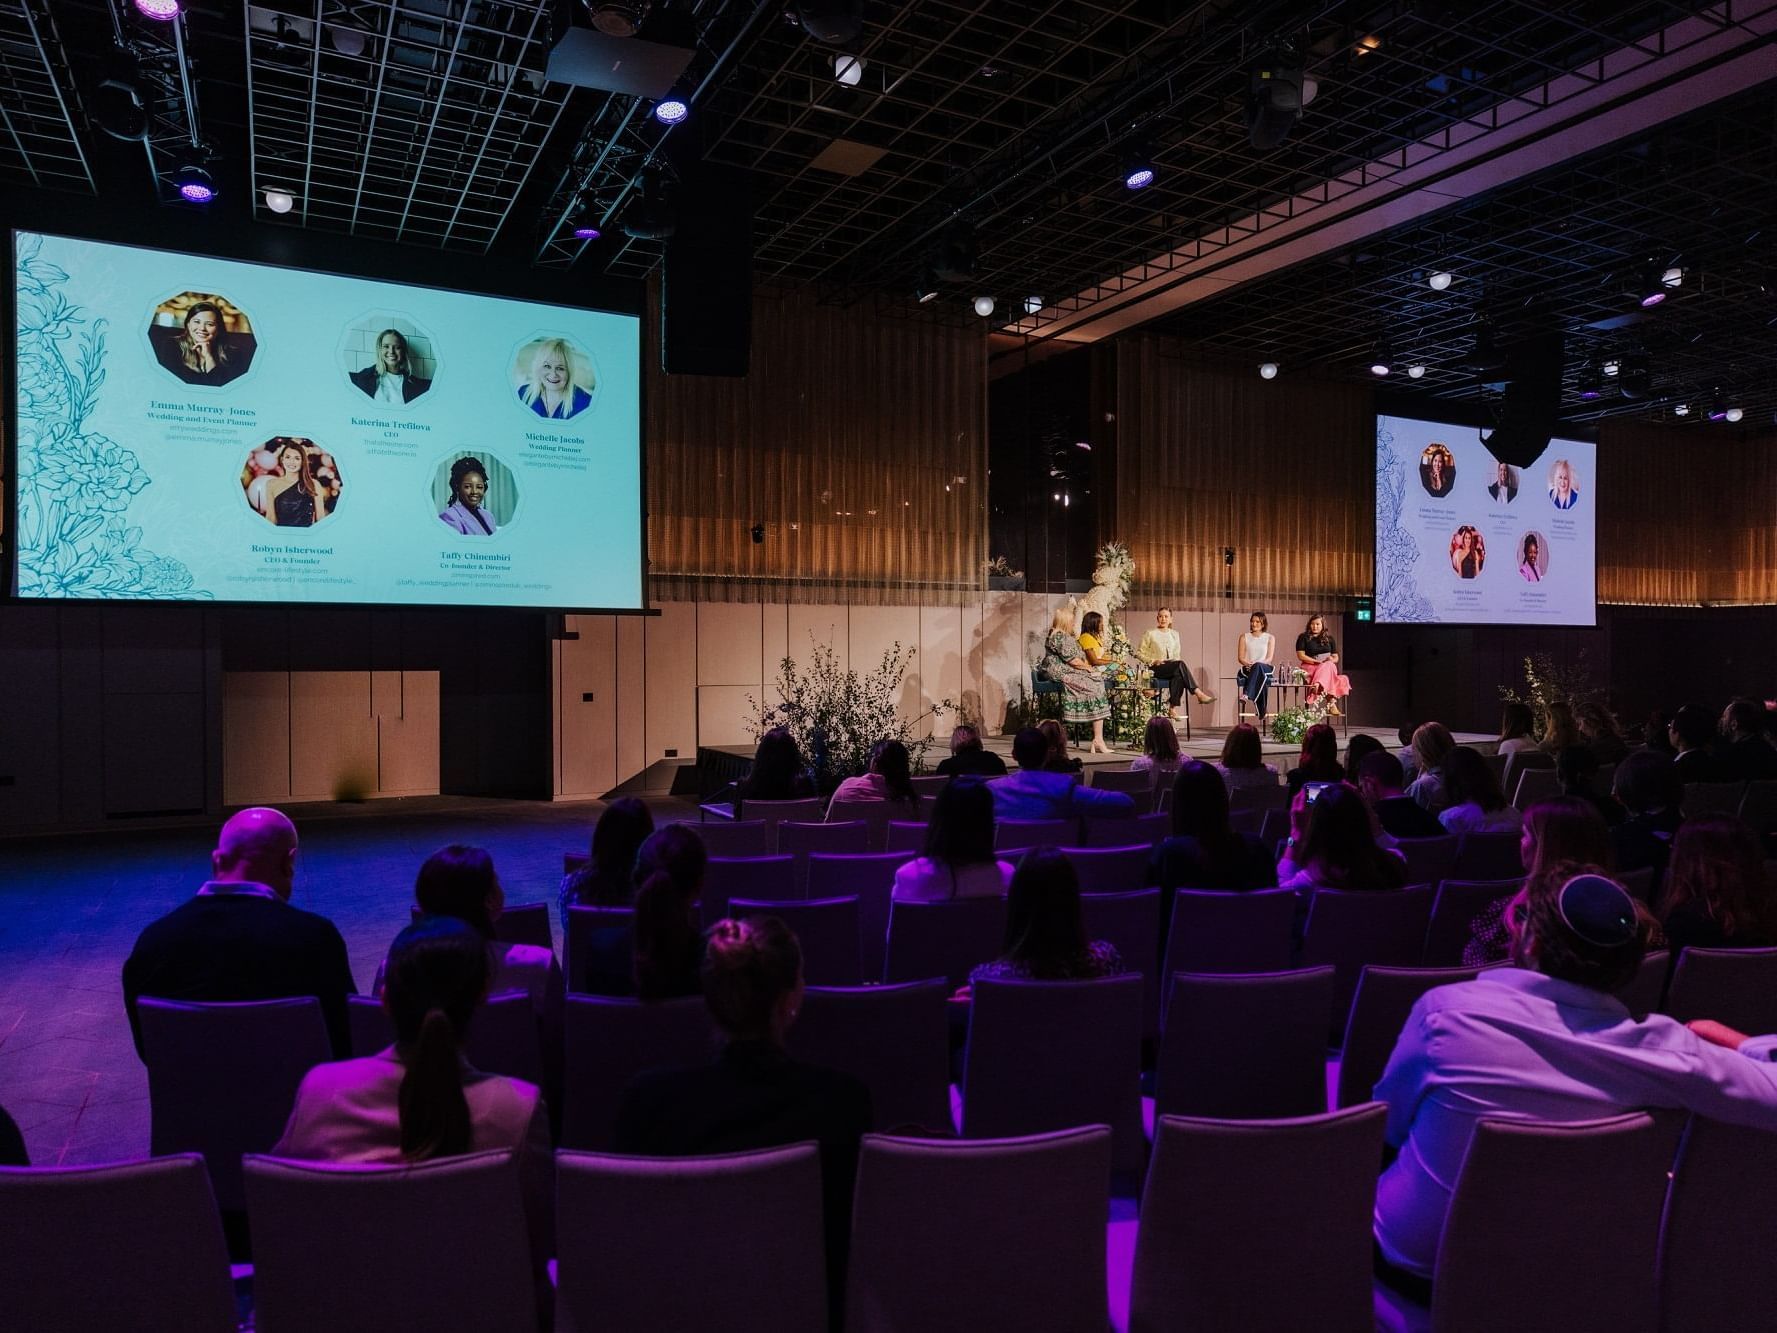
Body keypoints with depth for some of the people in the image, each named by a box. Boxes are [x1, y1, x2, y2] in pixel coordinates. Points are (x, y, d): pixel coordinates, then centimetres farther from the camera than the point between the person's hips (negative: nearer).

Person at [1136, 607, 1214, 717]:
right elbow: (1139, 652, 3)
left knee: (1178, 675, -36)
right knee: (1180, 664, -34)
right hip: (1156, 669, -4)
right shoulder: (1150, 634, 4)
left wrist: (1176, 661, -2)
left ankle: (1173, 707, -38)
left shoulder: (1174, 634, 19)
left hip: (1173, 667, 4)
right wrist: (1153, 661, -11)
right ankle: (1199, 693, -40)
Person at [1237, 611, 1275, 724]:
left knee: (1258, 666, -40)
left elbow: (1269, 658, 1)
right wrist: (1247, 663, -17)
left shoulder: (1270, 638, 14)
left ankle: (1246, 694, -55)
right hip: (1248, 669, 1)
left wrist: (1256, 664, -18)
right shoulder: (1244, 637, 16)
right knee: (1260, 676, -37)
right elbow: (1240, 657, 7)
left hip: (1265, 668, -1)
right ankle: (1263, 712, -46)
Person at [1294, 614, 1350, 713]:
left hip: (1329, 666, 3)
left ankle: (1317, 685, -56)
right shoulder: (1303, 637, 10)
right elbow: (1301, 656, -2)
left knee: (1329, 666, -36)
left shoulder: (1329, 639, 20)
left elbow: (1336, 657, 17)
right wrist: (1317, 661, -12)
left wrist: (1331, 659, -9)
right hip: (1310, 667, -3)